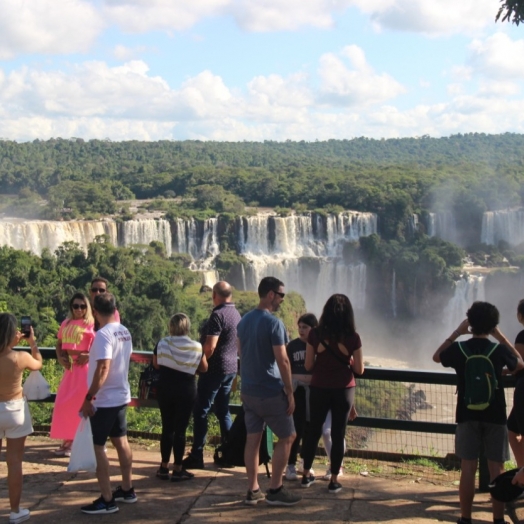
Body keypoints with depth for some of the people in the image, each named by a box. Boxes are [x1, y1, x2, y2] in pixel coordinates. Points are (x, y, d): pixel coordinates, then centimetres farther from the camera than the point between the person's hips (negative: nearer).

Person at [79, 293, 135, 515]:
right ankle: (127, 490, 28)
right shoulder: (125, 332, 5)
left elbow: (103, 369, -27)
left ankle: (107, 500, 1)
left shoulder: (103, 334, -20)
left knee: (98, 447, -1)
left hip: (104, 400, -8)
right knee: (121, 441, 17)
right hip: (122, 395, 9)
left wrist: (88, 398, -23)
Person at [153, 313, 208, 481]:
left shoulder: (162, 344, -6)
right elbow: (204, 368, 3)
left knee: (167, 428, 12)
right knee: (180, 429, 3)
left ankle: (164, 467, 16)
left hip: (165, 389, 2)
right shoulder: (196, 347, -9)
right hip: (186, 390, -2)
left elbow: (156, 364, 9)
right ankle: (177, 469, 7)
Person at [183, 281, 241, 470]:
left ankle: (197, 456, -2)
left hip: (215, 369, -9)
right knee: (223, 410, 15)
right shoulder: (236, 314, 10)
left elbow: (210, 346, -22)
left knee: (201, 411, -3)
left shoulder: (218, 315, -17)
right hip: (231, 368, 9)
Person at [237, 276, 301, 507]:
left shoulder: (244, 321, 9)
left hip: (248, 390, 8)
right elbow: (282, 361, -18)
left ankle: (252, 490, 14)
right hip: (270, 392, -7)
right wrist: (290, 393, -12)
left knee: (253, 439, 10)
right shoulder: (273, 323, -16)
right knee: (287, 436, 5)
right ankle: (275, 490, 5)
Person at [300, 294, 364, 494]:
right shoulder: (352, 337, -10)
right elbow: (359, 370, -5)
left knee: (313, 430, 15)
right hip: (343, 390, -1)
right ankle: (334, 480, 13)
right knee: (338, 434, 8)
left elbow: (308, 365, -2)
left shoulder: (315, 334, -8)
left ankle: (306, 475, 25)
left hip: (319, 388, 1)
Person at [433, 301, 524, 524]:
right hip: (495, 416, -1)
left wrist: (456, 333, 13)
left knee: (468, 468, 4)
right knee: (496, 469, 4)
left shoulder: (459, 348, -5)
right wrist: (501, 337, 11)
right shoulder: (499, 350, -8)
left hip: (467, 415, 1)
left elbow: (436, 356, 16)